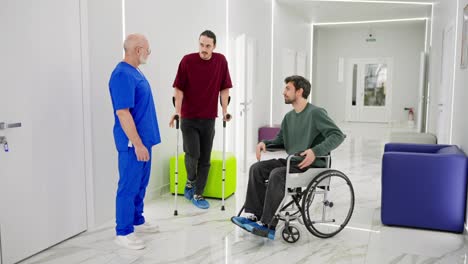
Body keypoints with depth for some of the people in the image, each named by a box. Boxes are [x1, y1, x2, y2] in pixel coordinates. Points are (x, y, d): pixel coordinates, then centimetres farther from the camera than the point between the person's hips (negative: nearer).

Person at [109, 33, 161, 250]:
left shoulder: (134, 71, 12)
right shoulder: (122, 74, -19)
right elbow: (122, 113, -24)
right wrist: (137, 144, -24)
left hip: (143, 139, 10)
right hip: (133, 143, -10)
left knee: (140, 184, 19)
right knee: (129, 187, -1)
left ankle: (137, 221, 33)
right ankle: (123, 232, 11)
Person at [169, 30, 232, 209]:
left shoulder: (221, 61, -1)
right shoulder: (187, 60, -7)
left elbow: (224, 88, 4)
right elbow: (179, 89, -7)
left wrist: (224, 111, -1)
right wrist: (177, 112, -16)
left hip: (209, 118, 2)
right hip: (188, 117, -2)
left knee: (205, 159, 4)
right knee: (192, 154, -10)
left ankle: (198, 194, 16)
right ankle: (190, 180, 21)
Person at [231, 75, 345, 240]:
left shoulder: (315, 113, -11)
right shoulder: (289, 117, 13)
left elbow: (338, 135, -18)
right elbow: (279, 140, 25)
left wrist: (315, 151, -31)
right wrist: (264, 142, 4)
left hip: (312, 165, -8)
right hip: (292, 161, 8)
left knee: (277, 174, -31)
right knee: (257, 168, -9)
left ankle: (267, 224, -23)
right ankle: (254, 214, -12)